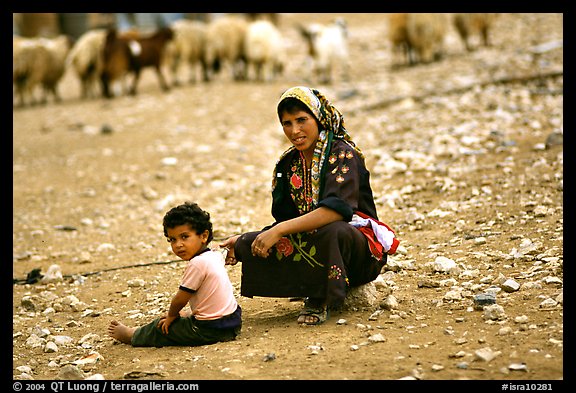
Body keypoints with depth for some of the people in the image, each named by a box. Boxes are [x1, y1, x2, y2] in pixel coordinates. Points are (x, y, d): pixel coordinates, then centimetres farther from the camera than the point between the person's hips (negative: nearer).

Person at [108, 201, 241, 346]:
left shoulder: (197, 264, -22)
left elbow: (180, 299, -14)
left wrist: (172, 315, 6)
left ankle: (132, 335, 35)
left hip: (210, 330, -8)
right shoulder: (216, 255, 7)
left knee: (163, 326, 12)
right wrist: (188, 313, 22)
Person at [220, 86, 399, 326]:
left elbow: (338, 208, -31)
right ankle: (314, 290, -4)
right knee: (248, 245, -11)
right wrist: (241, 241, -4)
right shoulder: (288, 163, 7)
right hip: (309, 241, 6)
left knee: (331, 231, -40)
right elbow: (284, 220, 10)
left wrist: (281, 230, -34)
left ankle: (320, 300, -15)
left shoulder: (342, 154, -14)